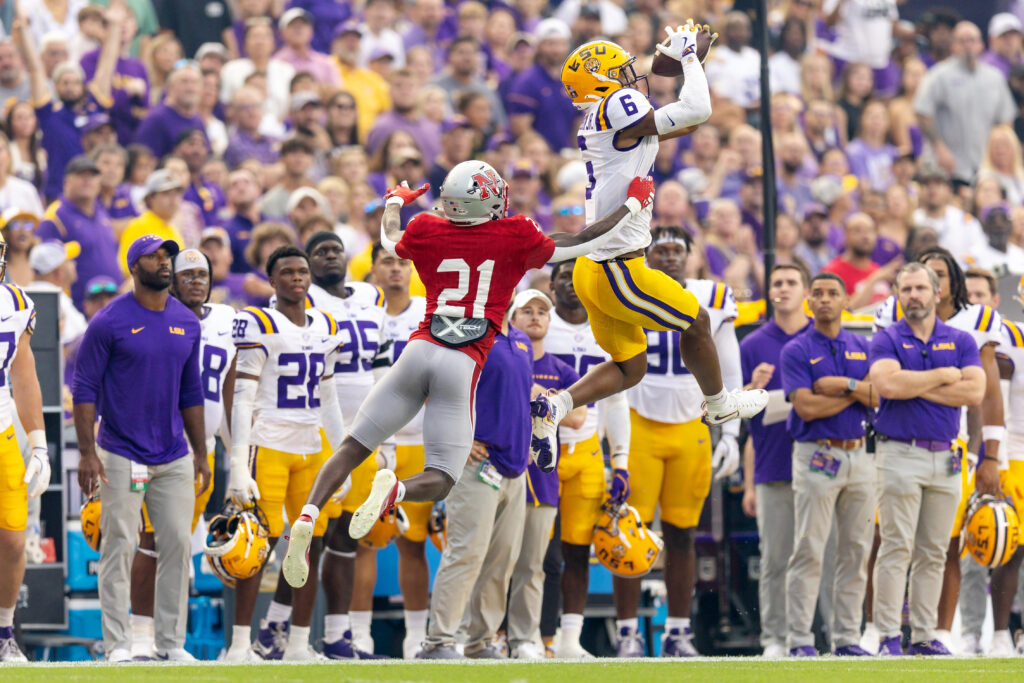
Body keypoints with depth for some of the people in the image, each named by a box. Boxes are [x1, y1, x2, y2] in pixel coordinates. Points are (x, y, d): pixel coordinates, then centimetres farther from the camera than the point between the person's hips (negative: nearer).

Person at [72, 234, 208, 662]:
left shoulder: (187, 323, 9)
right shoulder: (110, 322, -8)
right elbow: (85, 389, -7)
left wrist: (200, 454, 14)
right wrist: (87, 453, -13)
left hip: (174, 458, 5)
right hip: (122, 456, -5)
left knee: (178, 545, 3)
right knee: (119, 547, -5)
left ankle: (171, 643, 9)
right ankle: (118, 646, -1)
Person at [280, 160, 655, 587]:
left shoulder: (426, 234, 11)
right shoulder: (514, 239, 5)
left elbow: (390, 241, 35)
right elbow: (583, 244, 16)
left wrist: (395, 203, 56)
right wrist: (634, 203, 29)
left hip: (420, 349, 2)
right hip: (464, 365, -2)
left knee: (353, 448, 9)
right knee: (439, 480, 2)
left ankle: (307, 517, -14)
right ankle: (395, 490, -32)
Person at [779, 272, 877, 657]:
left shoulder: (863, 349, 14)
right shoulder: (797, 351, 0)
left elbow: (880, 395, 1)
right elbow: (806, 407, -11)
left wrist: (845, 384, -13)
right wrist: (857, 393, -3)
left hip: (859, 455, 5)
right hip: (816, 456, -5)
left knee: (856, 551, 5)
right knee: (809, 550, -8)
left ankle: (847, 637, 10)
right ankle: (800, 639, -6)